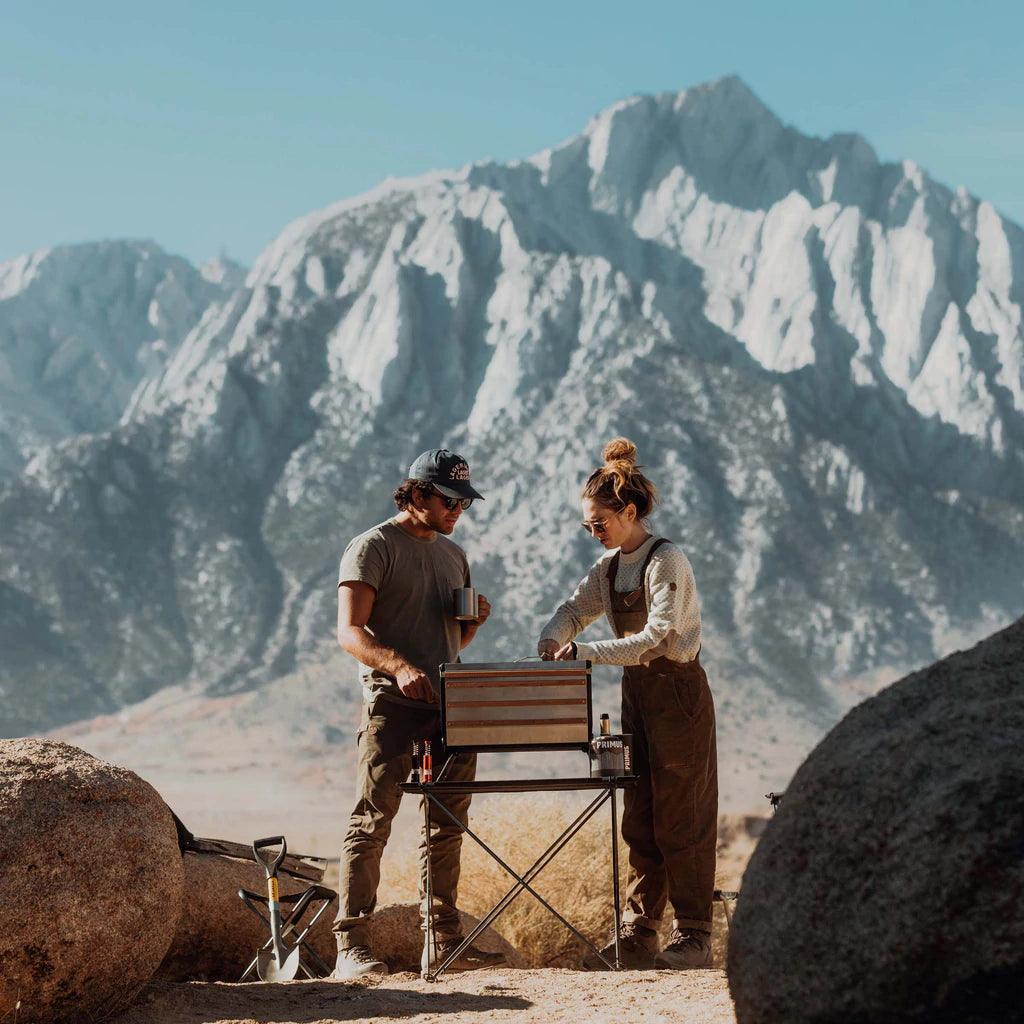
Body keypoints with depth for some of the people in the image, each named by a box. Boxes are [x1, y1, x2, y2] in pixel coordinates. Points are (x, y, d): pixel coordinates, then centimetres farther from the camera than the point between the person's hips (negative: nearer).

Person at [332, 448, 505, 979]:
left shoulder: (454, 555, 20)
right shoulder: (372, 548, -3)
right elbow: (350, 631, -13)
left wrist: (475, 620, 3)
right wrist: (400, 666, -29)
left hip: (448, 702, 7)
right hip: (391, 702, -7)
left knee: (447, 825, 8)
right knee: (372, 821, -11)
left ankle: (444, 941, 14)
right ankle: (351, 947, -13)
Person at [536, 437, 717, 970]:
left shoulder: (666, 562, -15)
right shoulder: (610, 566, 9)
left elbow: (657, 637, -23)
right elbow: (575, 608, 18)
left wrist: (587, 652, -27)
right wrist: (553, 638, -6)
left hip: (678, 690, -8)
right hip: (637, 692, 8)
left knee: (680, 818, -5)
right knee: (639, 820, 7)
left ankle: (694, 936, 1)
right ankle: (638, 935, 10)